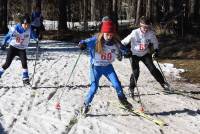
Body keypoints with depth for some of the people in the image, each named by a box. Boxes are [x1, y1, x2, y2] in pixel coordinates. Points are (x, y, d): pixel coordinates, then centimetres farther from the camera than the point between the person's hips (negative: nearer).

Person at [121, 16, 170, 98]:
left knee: (152, 68, -9)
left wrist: (156, 50, -5)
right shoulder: (135, 33, -25)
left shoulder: (151, 33, -15)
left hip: (145, 54, 2)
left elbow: (155, 42, 5)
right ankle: (131, 88, 12)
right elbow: (124, 42, -16)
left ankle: (162, 83, 7)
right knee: (136, 72, -8)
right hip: (134, 54, -2)